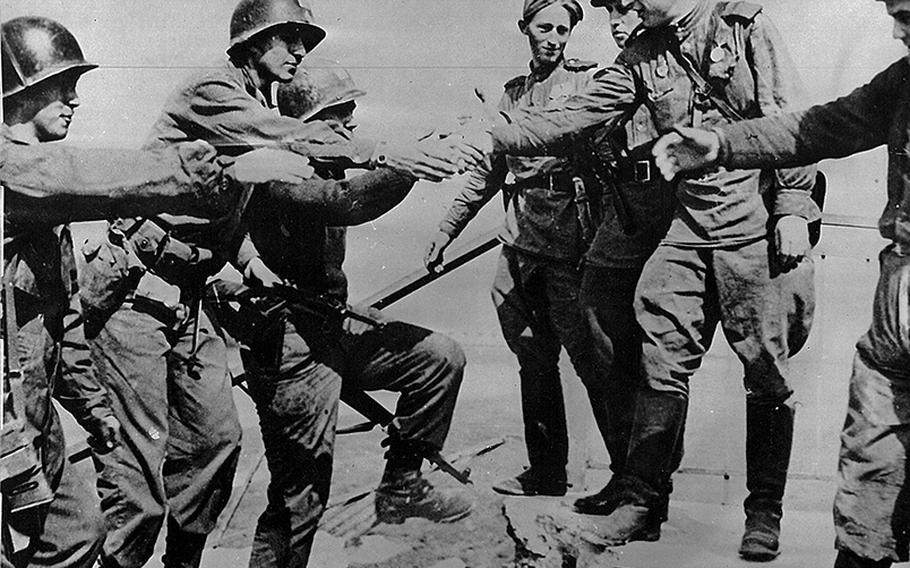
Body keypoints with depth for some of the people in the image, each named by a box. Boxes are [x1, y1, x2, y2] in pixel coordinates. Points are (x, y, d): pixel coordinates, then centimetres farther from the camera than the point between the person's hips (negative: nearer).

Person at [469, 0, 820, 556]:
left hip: (756, 226, -4)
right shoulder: (641, 56, 10)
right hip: (687, 229, 4)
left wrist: (793, 209, -11)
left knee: (766, 370, 3)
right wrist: (494, 135, -10)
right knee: (663, 364, 2)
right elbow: (575, 116, 3)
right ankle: (641, 494, 14)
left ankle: (765, 510, 16)